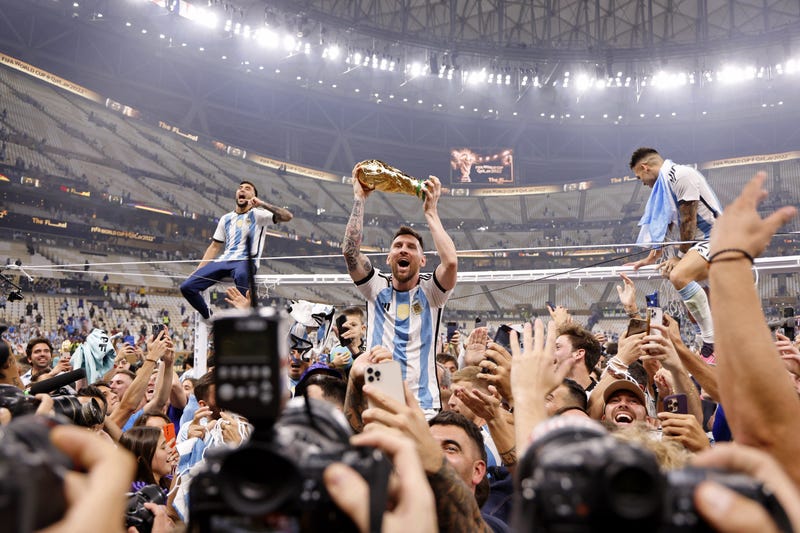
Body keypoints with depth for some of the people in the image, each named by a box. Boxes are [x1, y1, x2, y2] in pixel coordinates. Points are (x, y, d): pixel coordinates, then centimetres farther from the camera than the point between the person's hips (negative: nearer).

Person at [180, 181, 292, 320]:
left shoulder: (258, 214, 6)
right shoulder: (226, 218, 22)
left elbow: (287, 216, -8)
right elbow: (214, 247, 22)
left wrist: (262, 204, -15)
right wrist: (197, 271, 14)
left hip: (246, 262, -5)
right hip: (222, 261, 5)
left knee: (241, 274, -44)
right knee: (187, 287, -11)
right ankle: (209, 318, 11)